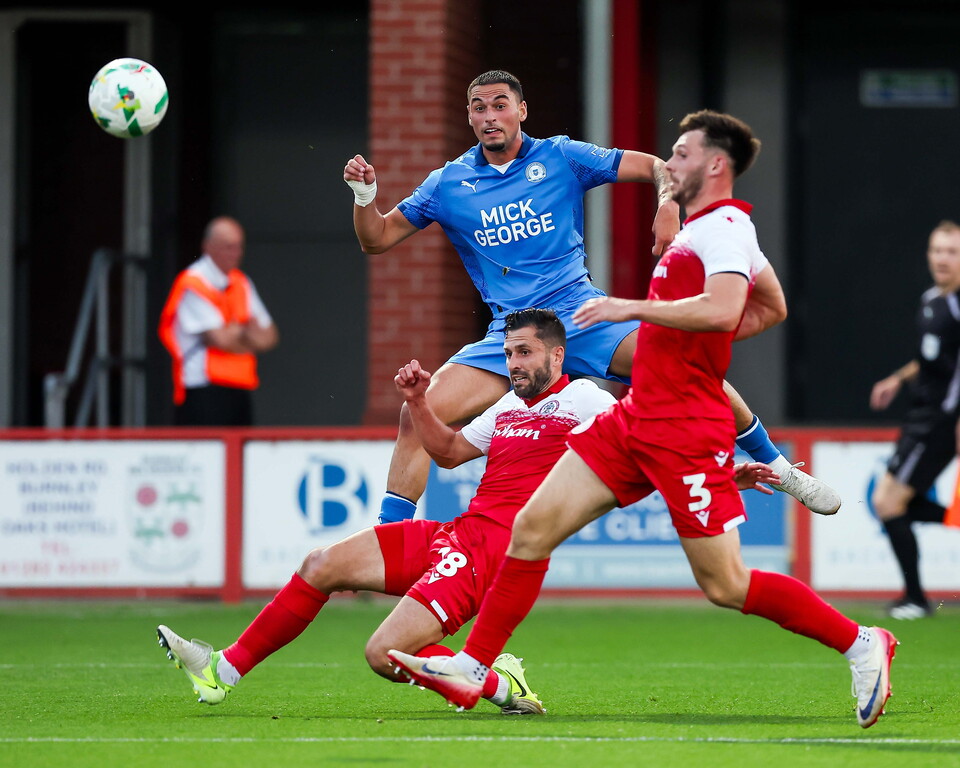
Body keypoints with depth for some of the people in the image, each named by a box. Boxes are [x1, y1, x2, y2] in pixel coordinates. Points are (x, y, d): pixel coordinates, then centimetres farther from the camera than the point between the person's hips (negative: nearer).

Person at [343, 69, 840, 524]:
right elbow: (376, 240, 13)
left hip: (583, 316, -1)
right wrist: (364, 194, -7)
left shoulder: (561, 158, 3)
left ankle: (777, 468, -4)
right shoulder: (448, 184, 7)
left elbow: (656, 168, 5)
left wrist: (668, 208, -15)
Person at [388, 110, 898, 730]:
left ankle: (861, 644, 6)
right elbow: (772, 308, 30)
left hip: (686, 432, -10)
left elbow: (723, 310, -30)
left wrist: (631, 308, -21)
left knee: (725, 585, -7)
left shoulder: (725, 227, -12)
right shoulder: (704, 229, 17)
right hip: (635, 417, 10)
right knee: (533, 525, 3)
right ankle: (471, 668, 7)